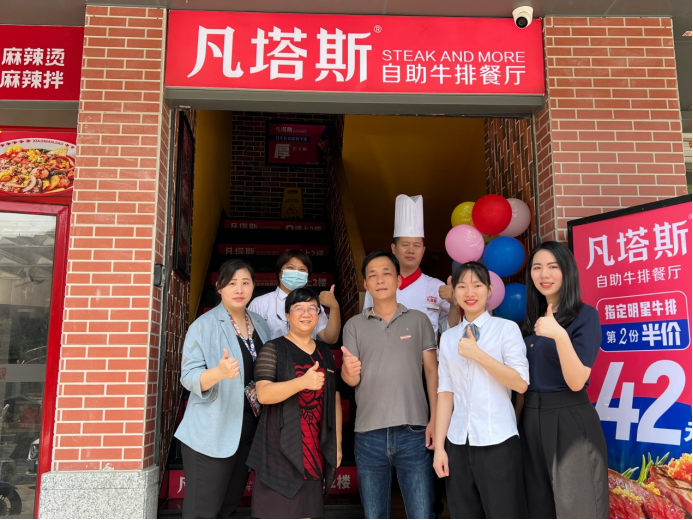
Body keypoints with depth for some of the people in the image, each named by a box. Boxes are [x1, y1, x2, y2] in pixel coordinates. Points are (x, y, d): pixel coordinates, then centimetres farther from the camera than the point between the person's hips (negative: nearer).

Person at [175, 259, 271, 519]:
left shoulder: (260, 324, 7)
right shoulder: (204, 325, -11)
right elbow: (189, 376, -16)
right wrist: (219, 372, -34)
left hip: (248, 429, 6)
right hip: (211, 433, -6)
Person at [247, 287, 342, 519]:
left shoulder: (325, 352, 12)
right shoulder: (273, 349, -5)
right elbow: (263, 393, -17)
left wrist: (337, 443, 13)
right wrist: (303, 381, -31)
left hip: (314, 450, 5)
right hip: (279, 450, -5)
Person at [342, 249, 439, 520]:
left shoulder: (419, 320, 6)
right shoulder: (354, 325, 7)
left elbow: (432, 371, 4)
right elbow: (352, 379, -1)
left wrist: (435, 419, -7)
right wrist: (349, 371, -25)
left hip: (414, 432, -1)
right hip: (368, 435, 1)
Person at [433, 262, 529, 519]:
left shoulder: (506, 328, -2)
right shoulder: (448, 337, 8)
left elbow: (521, 384, -10)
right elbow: (446, 392, 4)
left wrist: (477, 354, -16)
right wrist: (439, 446, 1)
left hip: (498, 442, -3)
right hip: (458, 444, 3)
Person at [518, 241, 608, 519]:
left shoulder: (585, 315, -10)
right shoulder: (533, 318, 9)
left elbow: (576, 382, -19)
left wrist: (560, 336, -32)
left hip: (570, 420, -6)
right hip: (531, 420, 7)